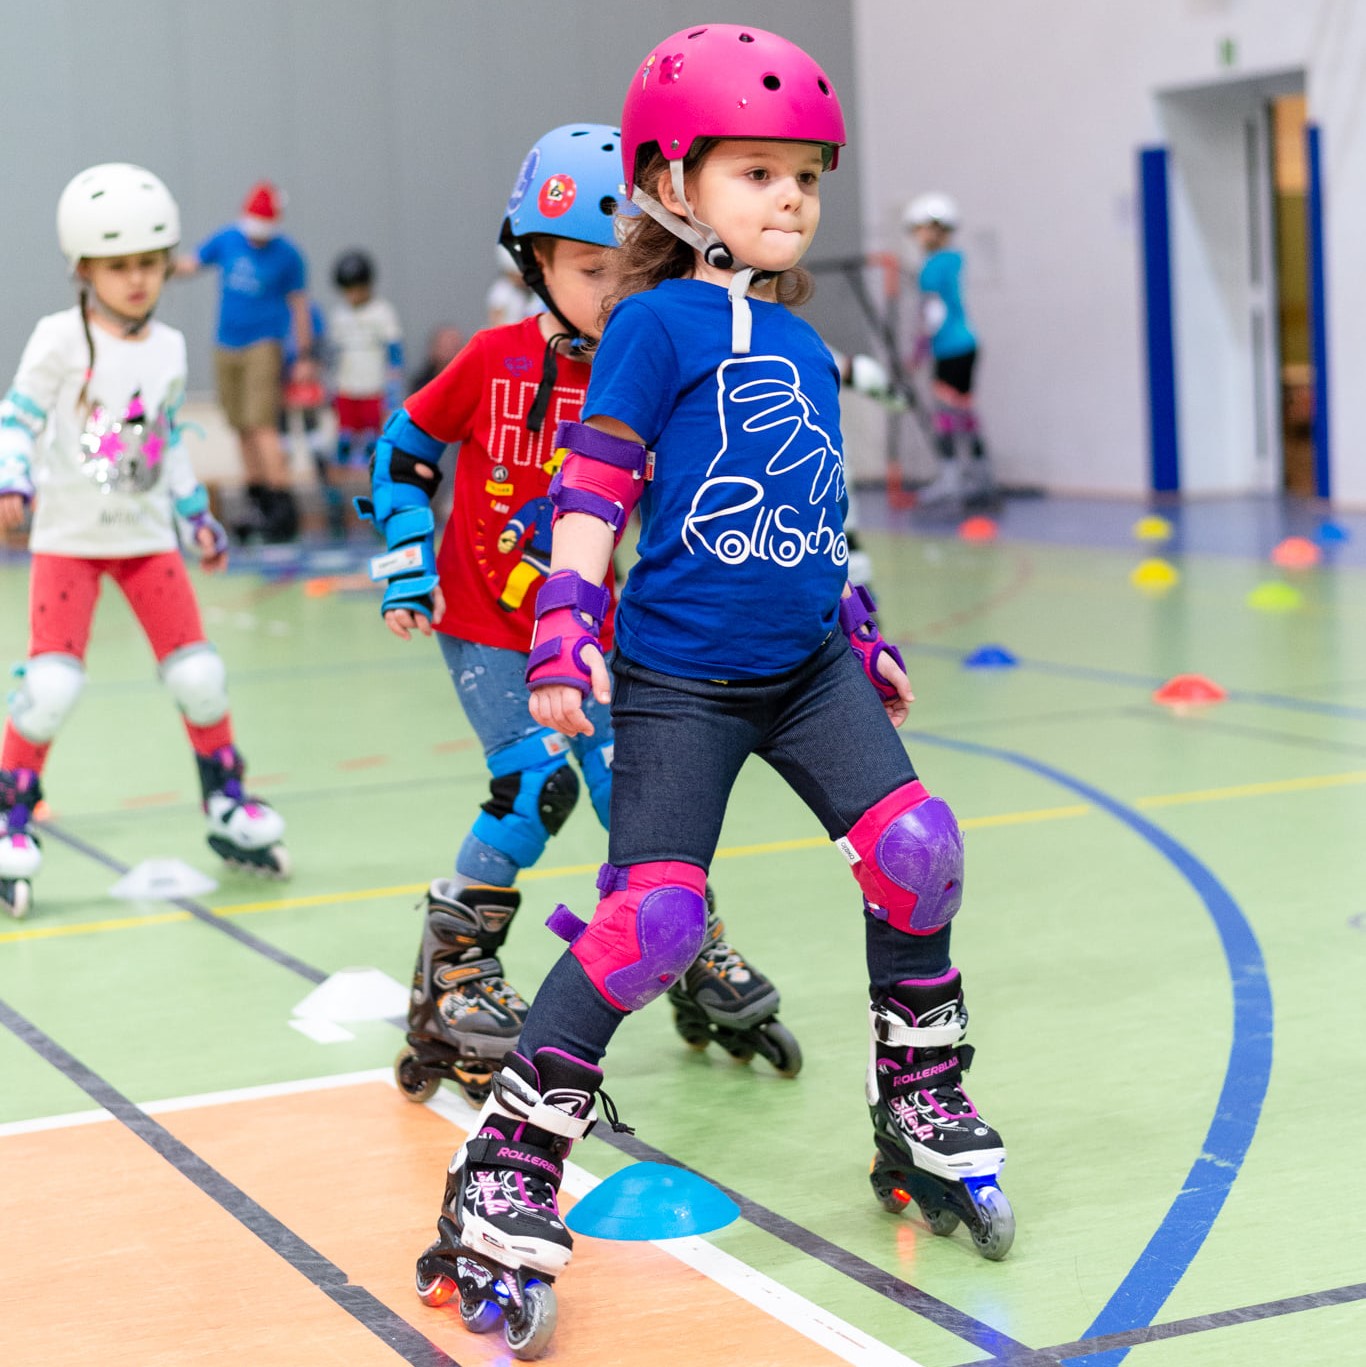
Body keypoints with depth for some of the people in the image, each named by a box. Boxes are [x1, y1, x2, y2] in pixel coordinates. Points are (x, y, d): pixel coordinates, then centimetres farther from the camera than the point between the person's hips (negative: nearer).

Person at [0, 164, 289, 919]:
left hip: (146, 534, 5)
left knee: (198, 673, 2)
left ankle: (227, 804, 21)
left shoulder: (169, 348, 8)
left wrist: (196, 514, 19)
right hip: (69, 536, -4)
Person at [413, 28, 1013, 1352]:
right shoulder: (656, 324, -7)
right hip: (679, 677, -6)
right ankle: (504, 1174, 1)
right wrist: (567, 631, -18)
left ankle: (923, 1113, 13)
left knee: (916, 847, -8)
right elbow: (592, 484, -9)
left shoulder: (804, 342, 14)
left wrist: (857, 630, 26)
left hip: (806, 665, 6)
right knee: (653, 919, -12)